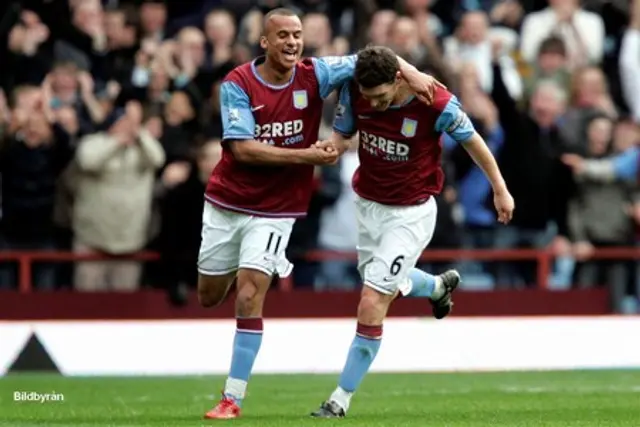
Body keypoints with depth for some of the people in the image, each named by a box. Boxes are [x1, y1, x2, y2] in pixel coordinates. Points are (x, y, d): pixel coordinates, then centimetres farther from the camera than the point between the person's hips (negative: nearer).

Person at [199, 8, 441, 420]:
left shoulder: (315, 75, -6)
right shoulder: (238, 84, -13)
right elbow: (242, 149, -20)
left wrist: (411, 72, -19)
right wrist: (304, 156, -23)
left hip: (276, 210, -1)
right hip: (226, 203, 1)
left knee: (248, 298, -14)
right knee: (210, 299, 14)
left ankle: (233, 397, -8)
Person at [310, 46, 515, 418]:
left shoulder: (437, 104, -25)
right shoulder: (355, 92, -15)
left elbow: (471, 140, -9)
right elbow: (343, 133, 0)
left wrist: (500, 189, 0)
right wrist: (332, 146, -25)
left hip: (410, 214, -5)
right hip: (368, 204, 5)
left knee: (372, 303, -11)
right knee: (387, 287, 24)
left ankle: (341, 400, -1)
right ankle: (439, 286, 58)